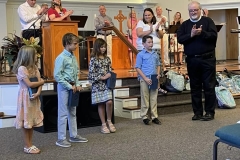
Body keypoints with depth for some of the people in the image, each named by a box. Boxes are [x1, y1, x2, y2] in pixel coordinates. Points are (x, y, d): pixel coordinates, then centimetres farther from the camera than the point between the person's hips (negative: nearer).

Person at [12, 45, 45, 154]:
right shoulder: (22, 69, -16)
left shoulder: (34, 68, 9)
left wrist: (38, 92, -17)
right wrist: (41, 82, -4)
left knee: (32, 122, 11)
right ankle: (27, 146, 7)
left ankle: (30, 144, 19)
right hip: (26, 97, -7)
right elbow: (29, 84, -19)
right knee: (26, 123, 0)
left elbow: (40, 81, 1)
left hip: (33, 97, 8)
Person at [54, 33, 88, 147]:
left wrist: (77, 84, 3)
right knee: (63, 114, -3)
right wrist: (69, 86, -16)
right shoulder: (61, 58, -15)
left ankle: (74, 136, 25)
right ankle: (61, 139, 3)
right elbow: (57, 76, -18)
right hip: (64, 88, -8)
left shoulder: (73, 57, 9)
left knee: (72, 113, 15)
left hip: (73, 87, 8)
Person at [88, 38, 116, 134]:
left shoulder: (107, 58, 9)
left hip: (107, 84, 3)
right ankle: (104, 124, 13)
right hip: (98, 84, -3)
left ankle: (109, 121, 8)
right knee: (101, 104, 3)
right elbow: (91, 74, -9)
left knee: (109, 102, -12)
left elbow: (110, 71, 14)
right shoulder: (93, 59, -5)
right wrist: (102, 77, -14)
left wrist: (111, 77, -7)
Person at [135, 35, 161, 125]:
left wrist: (158, 74, 1)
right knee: (145, 99, 3)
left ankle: (154, 117, 14)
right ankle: (144, 117, 11)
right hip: (144, 79, -4)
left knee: (154, 99, 8)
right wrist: (145, 78, -13)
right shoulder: (141, 54, -4)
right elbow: (138, 68, -6)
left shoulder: (155, 54, 11)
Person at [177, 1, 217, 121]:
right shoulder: (185, 24, 10)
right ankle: (197, 112, 15)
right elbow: (180, 39, -3)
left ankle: (210, 112, 6)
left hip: (207, 58, -3)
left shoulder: (207, 21, 3)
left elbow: (214, 35, -10)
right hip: (192, 60, 3)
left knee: (209, 86, 0)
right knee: (195, 87, 8)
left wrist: (201, 33, -22)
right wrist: (191, 35, -17)